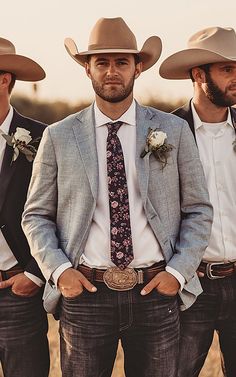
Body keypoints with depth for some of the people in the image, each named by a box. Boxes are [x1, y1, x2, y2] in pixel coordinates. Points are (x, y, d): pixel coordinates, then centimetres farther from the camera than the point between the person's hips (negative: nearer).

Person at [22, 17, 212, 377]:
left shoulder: (174, 131, 2)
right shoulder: (58, 137, 2)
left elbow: (199, 211, 5)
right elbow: (36, 216, 6)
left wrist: (179, 271, -5)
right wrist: (58, 269, -8)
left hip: (156, 293, 1)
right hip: (84, 292, 0)